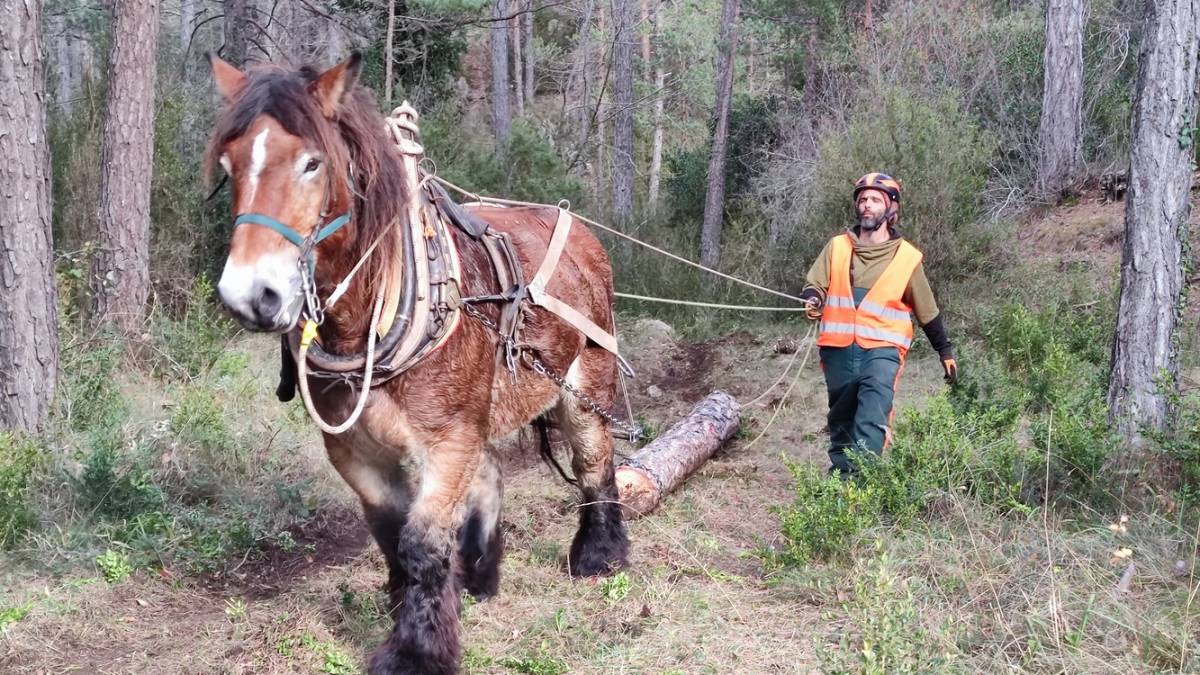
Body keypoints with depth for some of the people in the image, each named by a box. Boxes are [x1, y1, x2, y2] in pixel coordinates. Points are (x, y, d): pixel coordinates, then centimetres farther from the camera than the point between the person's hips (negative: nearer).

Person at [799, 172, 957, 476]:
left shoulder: (907, 257, 3)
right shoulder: (837, 247, 8)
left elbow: (927, 311, 12)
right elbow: (815, 285, 7)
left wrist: (945, 351, 17)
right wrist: (813, 300, -17)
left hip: (881, 348, -3)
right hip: (839, 349, 3)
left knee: (872, 421, -22)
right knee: (841, 422, 12)